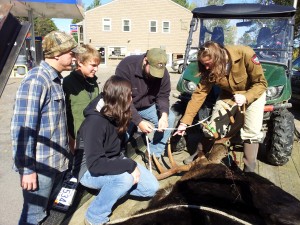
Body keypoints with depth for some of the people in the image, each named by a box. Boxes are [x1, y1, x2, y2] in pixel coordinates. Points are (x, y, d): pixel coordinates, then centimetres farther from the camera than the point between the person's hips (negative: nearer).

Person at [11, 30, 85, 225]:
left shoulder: (56, 79, 9)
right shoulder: (35, 81, -19)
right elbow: (23, 128, -22)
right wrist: (27, 169, -19)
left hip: (56, 162, 8)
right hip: (40, 166, -8)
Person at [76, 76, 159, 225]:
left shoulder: (114, 115, -6)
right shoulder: (95, 122, -30)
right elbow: (94, 164, -34)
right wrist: (130, 165, -32)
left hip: (112, 163, 7)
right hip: (89, 171, -7)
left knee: (151, 187, -2)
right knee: (125, 178, -36)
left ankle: (111, 189, 14)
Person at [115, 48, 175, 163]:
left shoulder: (163, 72, -15)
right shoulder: (126, 66, -29)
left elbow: (163, 96, -10)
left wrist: (164, 114, -31)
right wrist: (139, 121, -36)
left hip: (147, 106, 4)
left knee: (170, 118, -14)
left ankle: (153, 154, -2)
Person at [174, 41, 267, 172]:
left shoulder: (245, 54, -32)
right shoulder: (209, 69, -21)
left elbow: (261, 83, -23)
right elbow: (199, 94, -20)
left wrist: (246, 97, -42)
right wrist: (185, 122, -24)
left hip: (253, 93, -3)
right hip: (228, 95, 3)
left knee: (251, 133, -15)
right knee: (212, 130, 0)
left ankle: (249, 169, 1)